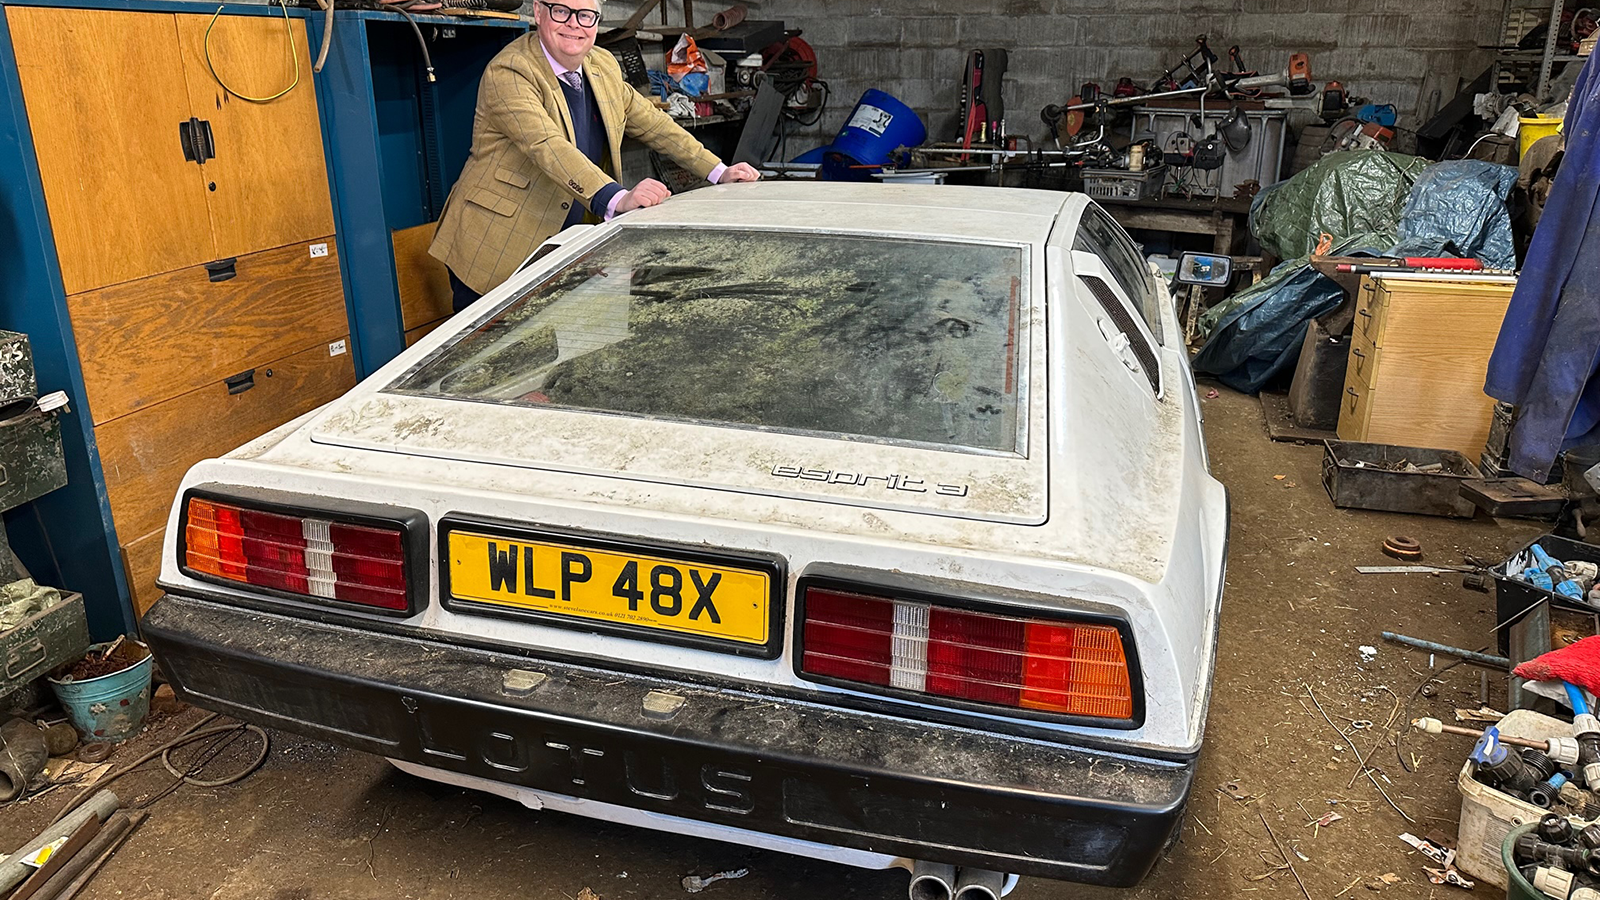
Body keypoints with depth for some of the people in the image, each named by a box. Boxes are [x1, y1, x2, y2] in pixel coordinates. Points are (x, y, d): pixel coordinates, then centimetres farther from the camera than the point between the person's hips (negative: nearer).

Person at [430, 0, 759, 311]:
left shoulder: (604, 67, 6)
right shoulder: (508, 73, -17)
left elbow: (652, 123, 14)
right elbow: (548, 147, -31)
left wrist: (719, 173, 7)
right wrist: (618, 199, -45)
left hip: (559, 249, 6)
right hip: (494, 251, -6)